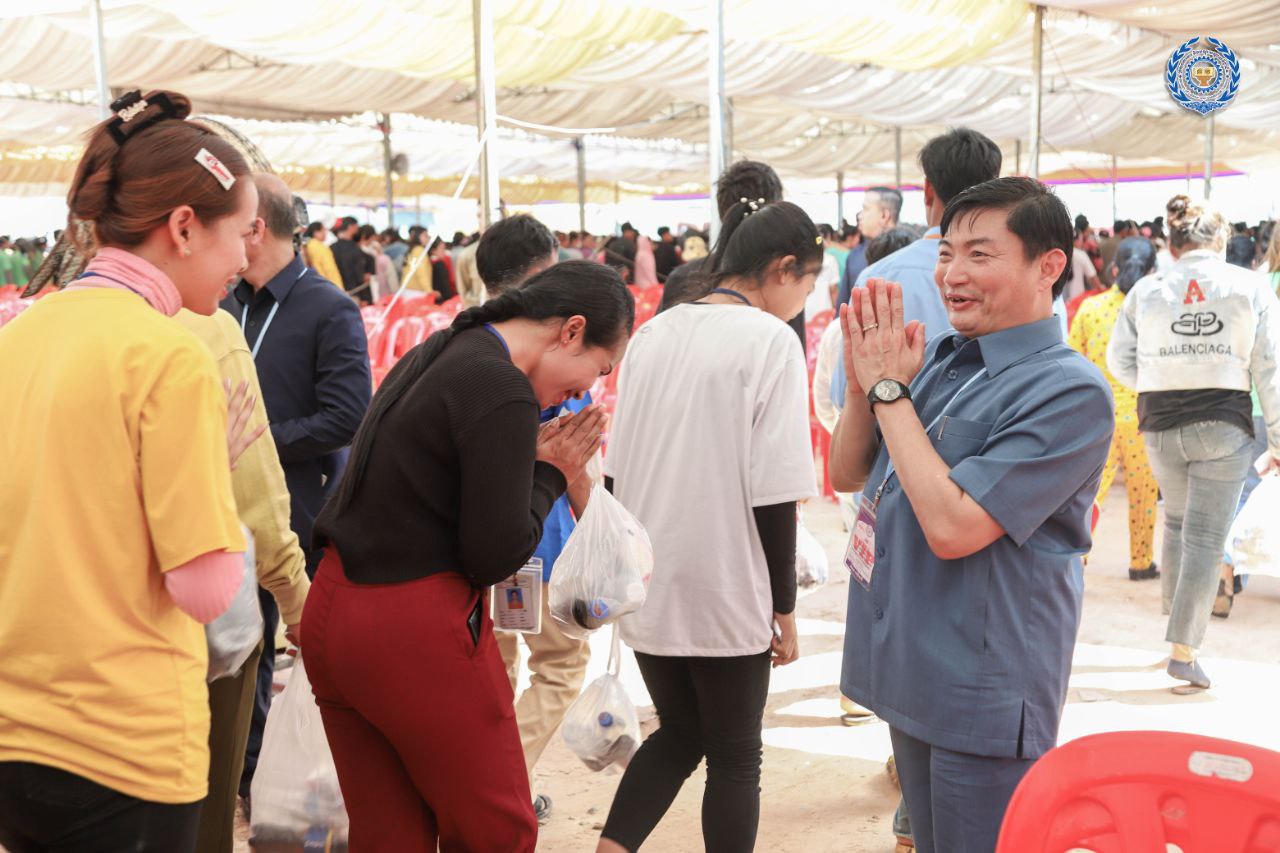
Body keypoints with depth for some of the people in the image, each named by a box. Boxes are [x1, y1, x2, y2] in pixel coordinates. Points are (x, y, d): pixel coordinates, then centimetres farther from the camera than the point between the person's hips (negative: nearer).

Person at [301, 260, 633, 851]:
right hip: (416, 635, -9)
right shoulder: (503, 392, -16)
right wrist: (551, 474, -2)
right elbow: (496, 554, -17)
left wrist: (530, 457, 8)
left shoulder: (432, 356, 13)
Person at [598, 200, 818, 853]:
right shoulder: (770, 340, -13)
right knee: (735, 756, 13)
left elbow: (614, 471, 10)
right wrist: (784, 608, -5)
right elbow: (772, 496, -15)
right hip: (726, 593, -6)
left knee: (678, 734, 22)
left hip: (648, 587, 6)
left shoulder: (653, 333, 6)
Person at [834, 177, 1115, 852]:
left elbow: (953, 526, -25)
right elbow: (847, 474, 10)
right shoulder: (937, 360, 4)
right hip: (912, 671, 7)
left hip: (985, 699, -7)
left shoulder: (1070, 391, -19)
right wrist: (862, 383, -8)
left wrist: (888, 389, -18)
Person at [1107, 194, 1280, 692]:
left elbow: (1120, 361, 1)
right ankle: (1183, 650, -1)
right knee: (1206, 538, 1)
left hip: (1160, 427, 2)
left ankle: (1176, 611, 33)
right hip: (1224, 423, -2)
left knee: (1177, 521, 25)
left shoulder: (1146, 290, 0)